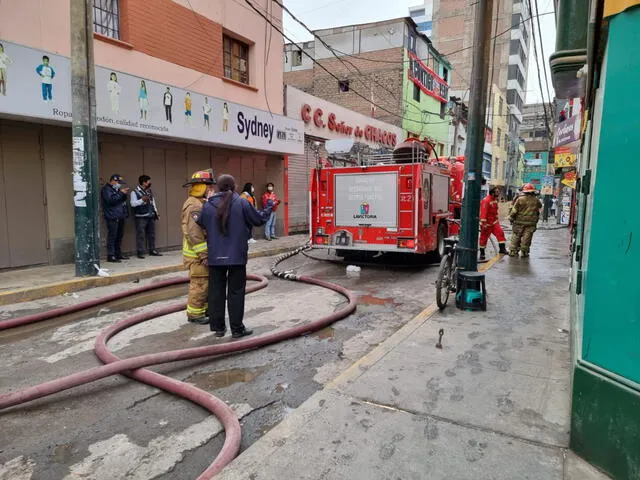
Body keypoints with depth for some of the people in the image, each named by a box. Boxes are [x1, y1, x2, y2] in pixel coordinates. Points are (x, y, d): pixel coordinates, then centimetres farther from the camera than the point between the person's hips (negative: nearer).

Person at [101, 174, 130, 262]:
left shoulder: (116, 189, 22)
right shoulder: (106, 189, -6)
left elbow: (122, 200, 25)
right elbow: (110, 200, -21)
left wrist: (125, 194, 7)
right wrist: (121, 193, -17)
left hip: (120, 217, 9)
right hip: (112, 217, -9)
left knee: (119, 236, 11)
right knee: (112, 236, -10)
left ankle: (118, 254, 19)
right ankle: (110, 256, -9)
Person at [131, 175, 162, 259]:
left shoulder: (149, 191, 16)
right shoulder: (135, 192, -5)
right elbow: (133, 203, -14)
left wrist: (155, 211, 19)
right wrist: (142, 200, -27)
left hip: (151, 216, 7)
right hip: (141, 217, -7)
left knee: (151, 234, 10)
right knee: (141, 235, -6)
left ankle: (152, 250, 19)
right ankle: (140, 252, -1)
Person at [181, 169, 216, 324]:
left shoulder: (201, 203, 15)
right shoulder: (194, 206, -18)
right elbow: (194, 234, -25)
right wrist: (203, 255, -24)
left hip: (204, 252, 10)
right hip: (198, 254, -10)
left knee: (207, 282, 18)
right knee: (199, 283, -3)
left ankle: (205, 308, 31)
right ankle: (194, 314, 8)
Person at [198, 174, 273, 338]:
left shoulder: (208, 205, 0)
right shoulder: (242, 203, -8)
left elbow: (201, 224, 8)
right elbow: (259, 219, 0)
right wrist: (269, 207, 17)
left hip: (215, 257, 3)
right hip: (236, 256, -2)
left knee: (216, 291, 13)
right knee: (236, 292, 6)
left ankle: (218, 327, 19)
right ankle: (237, 329, 10)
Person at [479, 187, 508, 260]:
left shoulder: (495, 200, 11)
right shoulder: (486, 200, -19)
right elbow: (483, 212, -24)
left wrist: (497, 219, 23)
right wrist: (483, 224, -27)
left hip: (494, 222, 8)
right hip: (487, 223, -8)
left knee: (500, 232, -7)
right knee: (484, 237, 1)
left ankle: (502, 248, 1)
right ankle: (482, 253, 10)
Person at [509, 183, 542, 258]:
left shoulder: (520, 199, -9)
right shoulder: (536, 200, 0)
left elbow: (514, 210, -7)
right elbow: (540, 207, 17)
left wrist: (511, 218, 3)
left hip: (519, 222, -1)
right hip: (531, 223, 2)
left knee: (515, 237, 7)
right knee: (526, 238, 6)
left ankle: (513, 251, 9)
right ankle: (524, 252, 8)